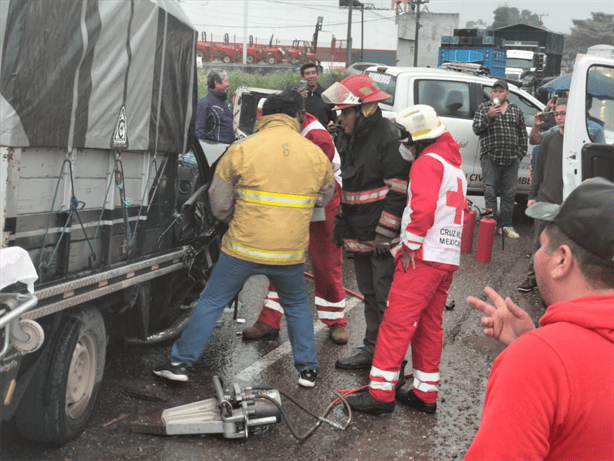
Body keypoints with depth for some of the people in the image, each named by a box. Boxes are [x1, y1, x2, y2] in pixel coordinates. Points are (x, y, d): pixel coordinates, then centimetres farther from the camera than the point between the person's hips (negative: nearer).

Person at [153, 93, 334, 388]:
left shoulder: (242, 149, -6)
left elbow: (219, 203, -1)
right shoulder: (316, 154, 3)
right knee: (297, 305, 25)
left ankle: (181, 362, 16)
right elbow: (325, 198, 19)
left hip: (243, 247, -2)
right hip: (291, 252, 2)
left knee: (211, 302, 12)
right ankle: (308, 368, 26)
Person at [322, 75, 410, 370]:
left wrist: (385, 232, -21)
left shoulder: (389, 138, -16)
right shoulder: (348, 138, 12)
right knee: (370, 296, 18)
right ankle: (371, 351, 29)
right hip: (359, 235, 9)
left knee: (387, 300, -4)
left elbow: (398, 190, -19)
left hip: (383, 237, -9)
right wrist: (341, 222, 19)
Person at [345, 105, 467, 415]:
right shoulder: (454, 165, 22)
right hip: (449, 258, 10)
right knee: (430, 325, 13)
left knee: (397, 321, -8)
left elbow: (423, 206, -23)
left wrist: (411, 245, -15)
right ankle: (425, 393, 19)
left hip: (423, 257, -10)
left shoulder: (428, 161, -8)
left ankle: (381, 392, -8)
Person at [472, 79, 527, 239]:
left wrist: (521, 153, 9)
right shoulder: (484, 108, 7)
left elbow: (522, 134, 17)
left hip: (511, 159, 3)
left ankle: (506, 225, 13)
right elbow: (476, 128, -3)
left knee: (509, 193, 6)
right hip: (491, 157, -3)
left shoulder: (516, 110, 14)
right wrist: (489, 116, -16)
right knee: (490, 192, -5)